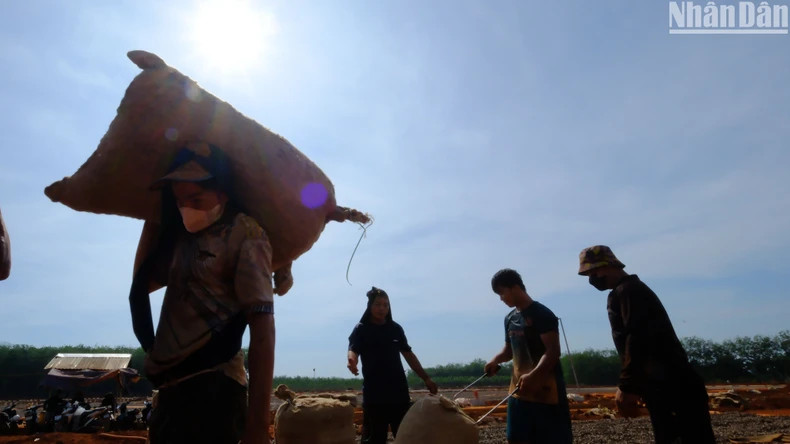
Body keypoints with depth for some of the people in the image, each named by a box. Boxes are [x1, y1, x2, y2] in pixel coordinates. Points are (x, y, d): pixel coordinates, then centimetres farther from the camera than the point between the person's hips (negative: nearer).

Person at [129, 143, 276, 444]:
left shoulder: (243, 234, -10)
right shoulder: (180, 237, 15)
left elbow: (262, 324, -18)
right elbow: (142, 285, 28)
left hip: (212, 386, -8)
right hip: (172, 387, 8)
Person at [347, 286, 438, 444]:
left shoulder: (396, 328, 9)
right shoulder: (361, 329, -3)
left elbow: (408, 354, 15)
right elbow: (353, 350, -19)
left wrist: (426, 378, 14)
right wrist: (352, 361, -43)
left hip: (399, 392, 4)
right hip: (374, 394, -4)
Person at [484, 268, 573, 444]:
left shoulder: (542, 314, -11)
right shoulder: (510, 319, 11)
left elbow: (553, 351, -18)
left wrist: (533, 376, -32)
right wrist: (495, 360, -1)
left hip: (545, 390, -7)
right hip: (519, 390, 7)